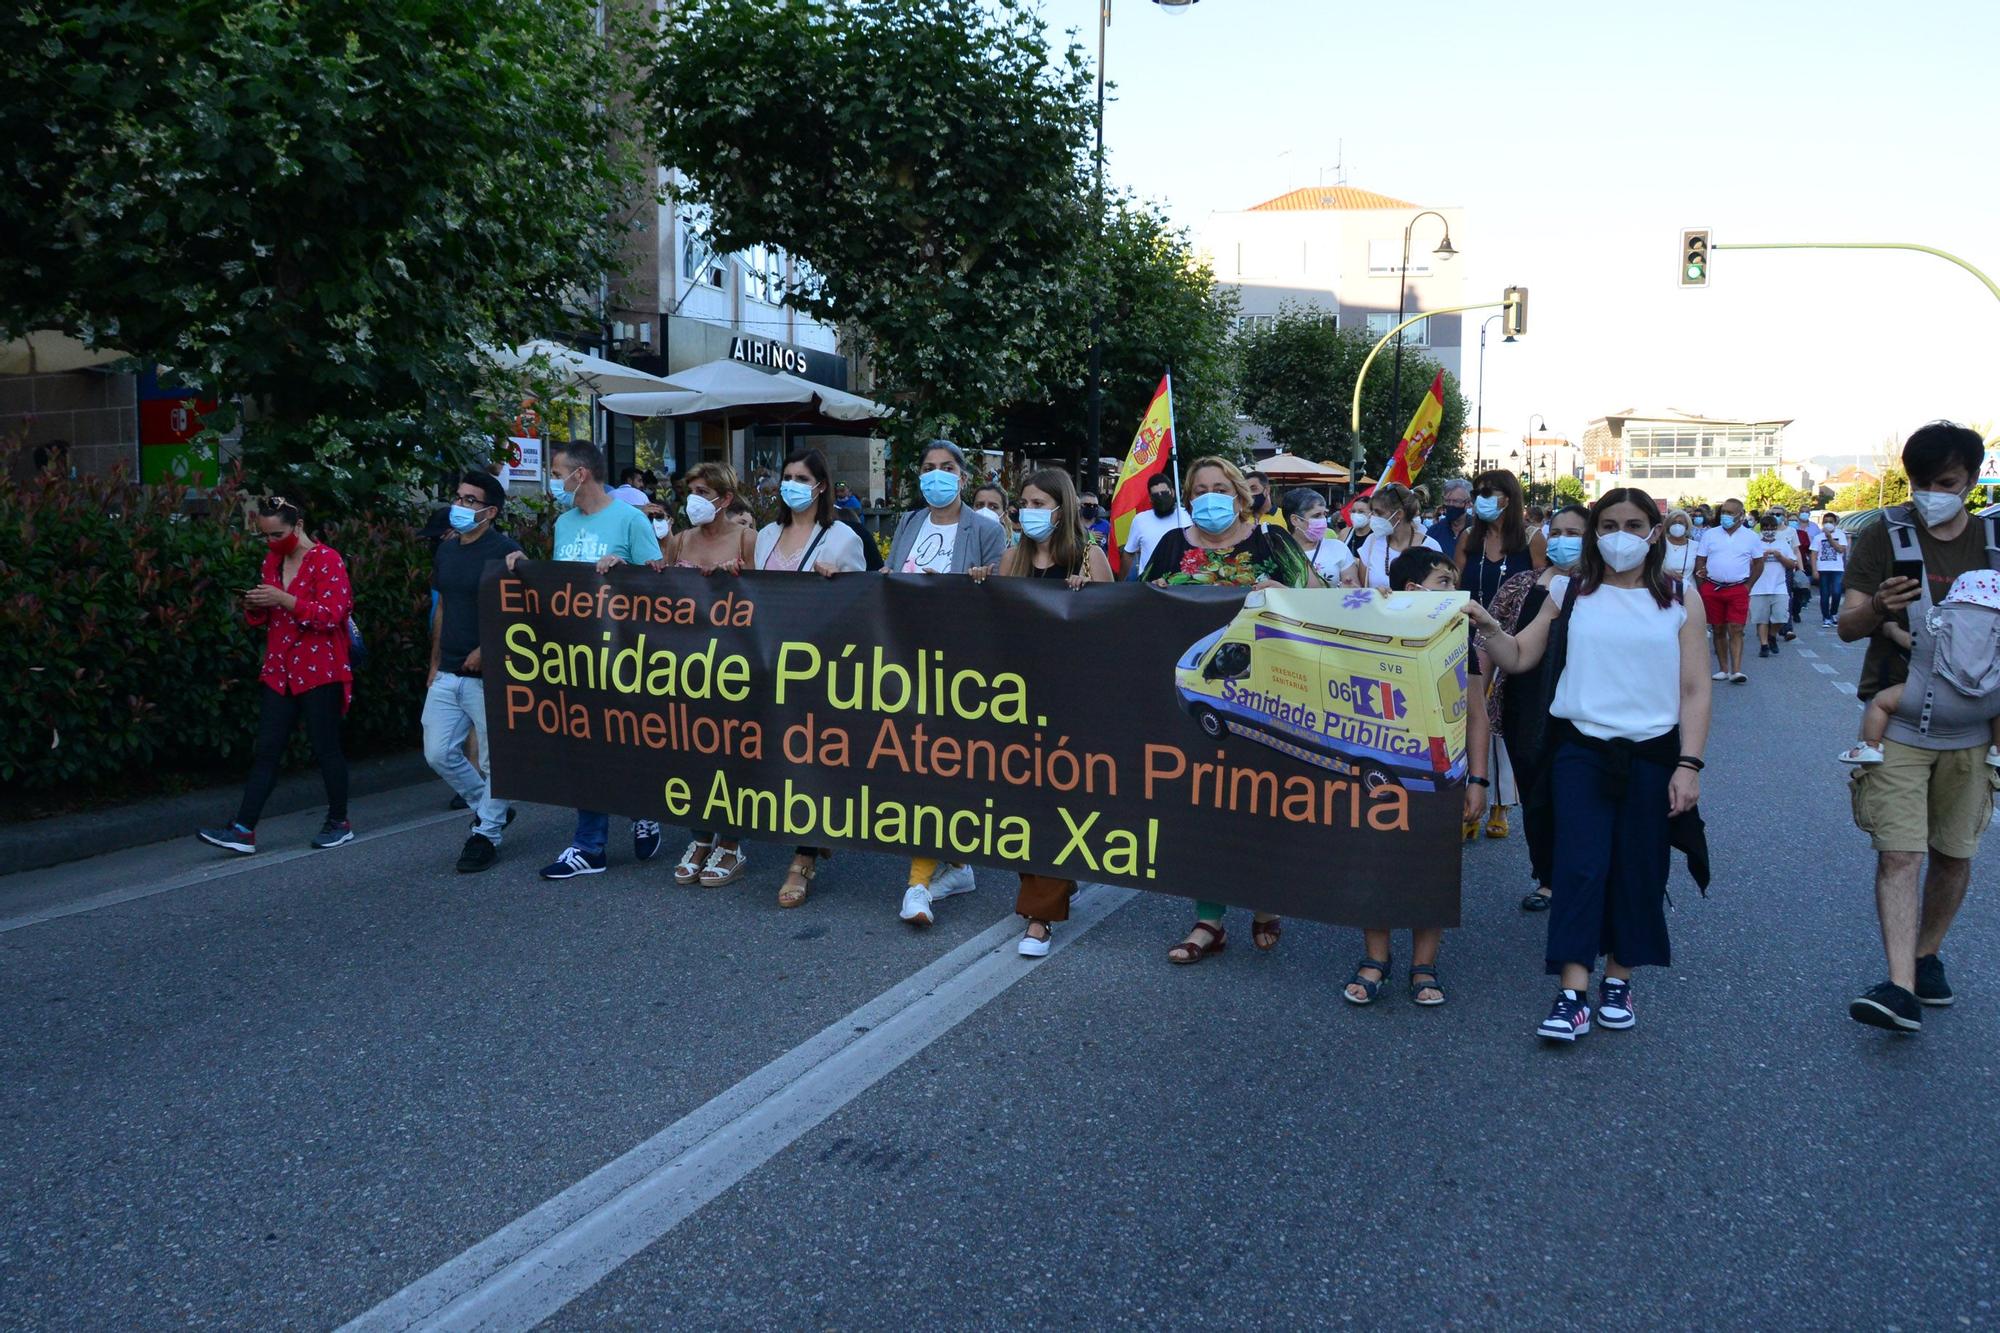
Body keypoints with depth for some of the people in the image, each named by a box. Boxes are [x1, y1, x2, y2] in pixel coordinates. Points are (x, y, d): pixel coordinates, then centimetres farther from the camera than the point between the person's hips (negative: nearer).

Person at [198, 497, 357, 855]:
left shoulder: (326, 559, -9)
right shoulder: (272, 560, 13)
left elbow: (332, 614, -18)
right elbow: (265, 617, 22)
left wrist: (284, 599, -25)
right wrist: (254, 606, -1)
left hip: (320, 672, -7)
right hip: (279, 671, 7)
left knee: (325, 748, 2)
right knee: (266, 751, 4)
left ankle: (339, 823, 15)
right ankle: (243, 830, 3)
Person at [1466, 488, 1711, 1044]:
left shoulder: (1680, 603, 5)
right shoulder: (1570, 596, 6)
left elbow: (1695, 691, 2)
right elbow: (1517, 658, 3)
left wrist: (1689, 764, -5)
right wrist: (1487, 625, -16)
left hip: (1651, 755, 1)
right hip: (1581, 749, -1)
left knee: (1636, 871, 7)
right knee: (1580, 867, -8)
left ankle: (1618, 979, 25)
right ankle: (1572, 995, -7)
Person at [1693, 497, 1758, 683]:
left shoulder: (1751, 537, 4)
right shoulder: (1710, 534, 5)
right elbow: (1699, 562, 6)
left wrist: (1748, 585, 2)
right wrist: (1701, 588, -1)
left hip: (1738, 590, -2)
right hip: (1712, 589, 2)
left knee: (1736, 630, -9)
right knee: (1719, 630, 7)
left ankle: (1736, 671, -13)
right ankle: (1723, 669, 14)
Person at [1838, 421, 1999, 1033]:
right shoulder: (1885, 535, -3)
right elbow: (1847, 626, -8)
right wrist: (1877, 607, -30)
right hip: (1899, 725, -3)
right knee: (1898, 853, -10)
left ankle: (1928, 956, 31)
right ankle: (1901, 988, -13)